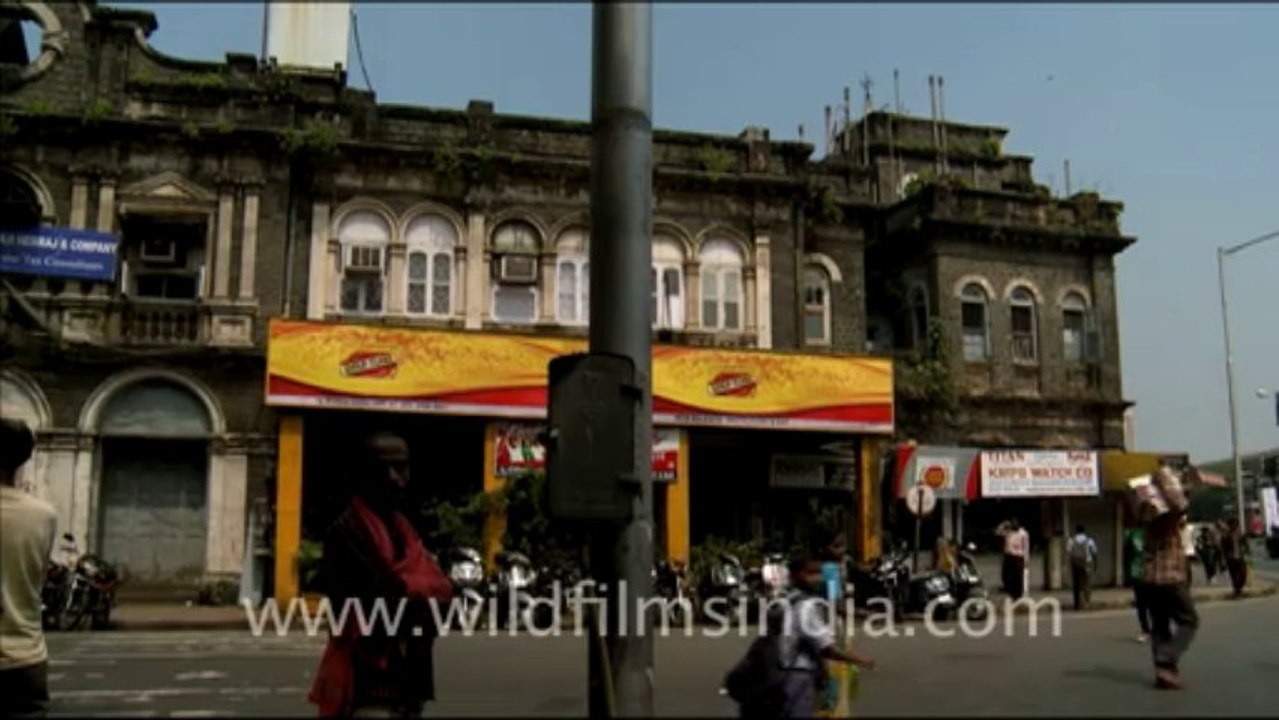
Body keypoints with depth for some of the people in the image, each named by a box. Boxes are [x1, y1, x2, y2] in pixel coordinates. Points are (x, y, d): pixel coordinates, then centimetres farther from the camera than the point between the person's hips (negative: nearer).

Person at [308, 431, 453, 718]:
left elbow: (440, 587, 9)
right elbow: (384, 595, -18)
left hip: (407, 681, 8)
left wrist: (404, 588, -8)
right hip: (368, 683, -8)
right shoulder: (346, 534, -10)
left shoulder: (404, 533, 16)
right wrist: (416, 592, -3)